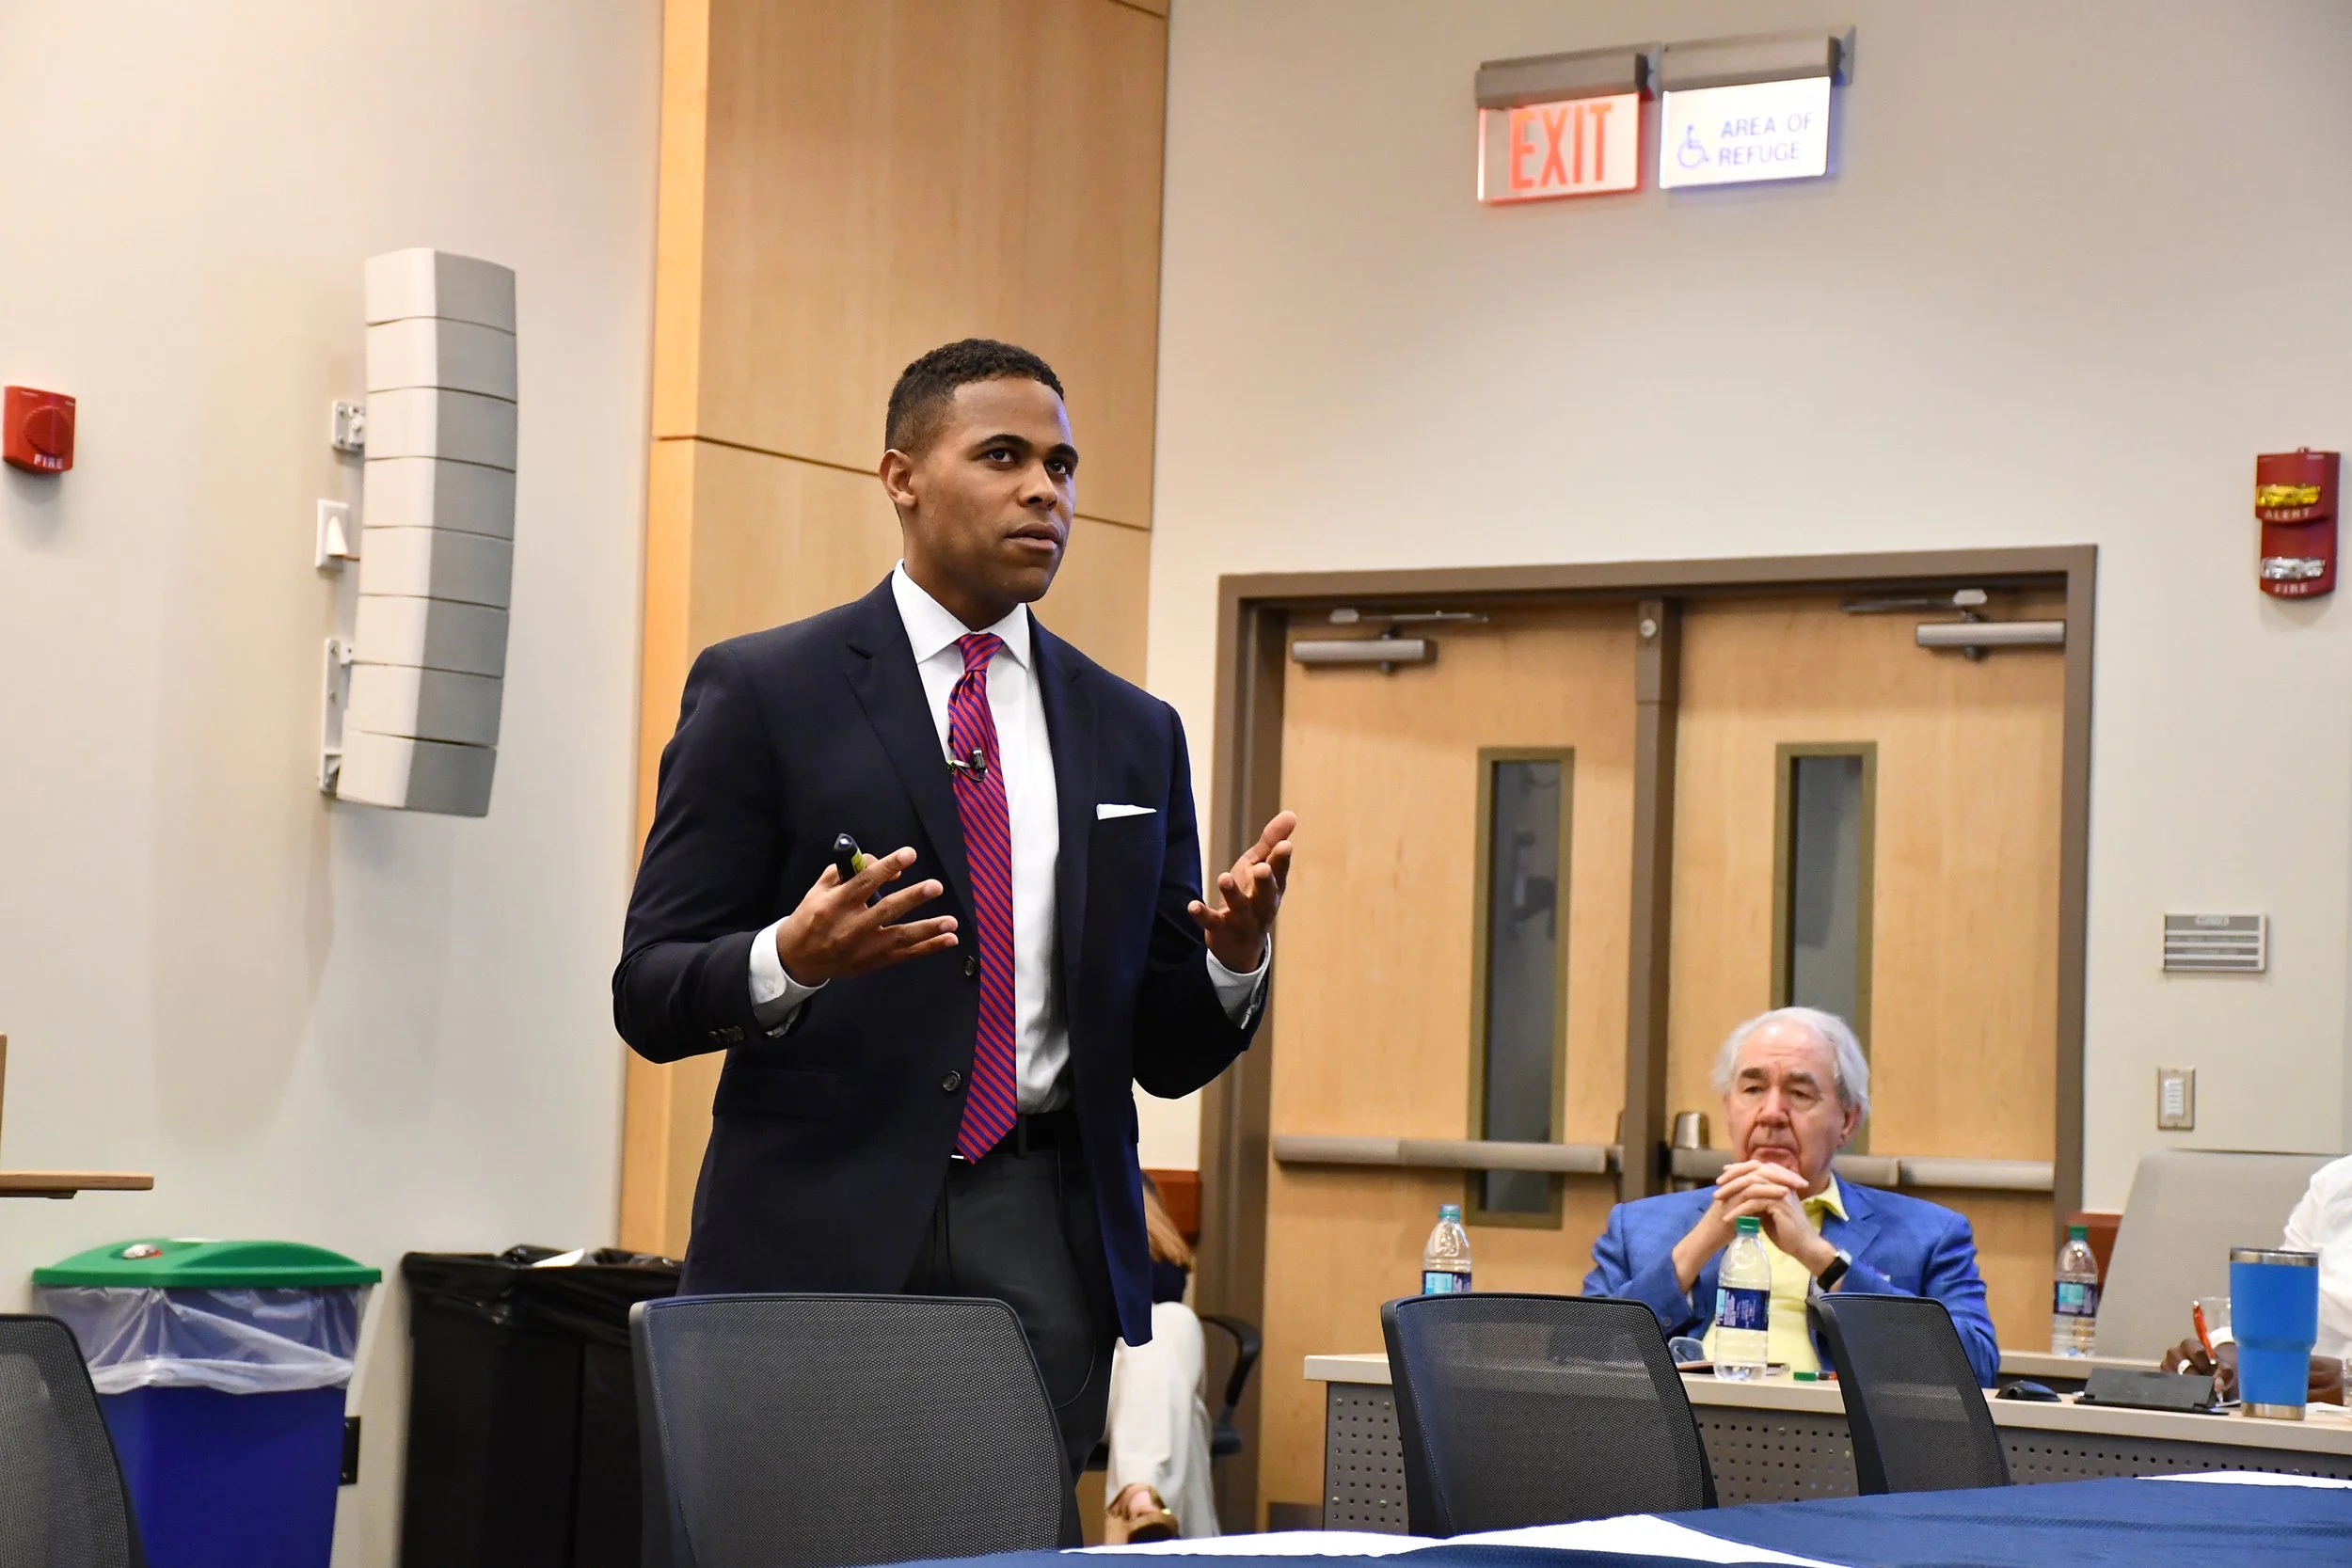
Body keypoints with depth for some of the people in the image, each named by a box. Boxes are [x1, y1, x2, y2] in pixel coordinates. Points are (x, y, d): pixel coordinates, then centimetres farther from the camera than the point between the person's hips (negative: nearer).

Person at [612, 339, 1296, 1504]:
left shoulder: (1132, 733, 15)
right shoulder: (762, 691, 2)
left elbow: (1168, 1054, 15)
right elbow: (650, 993, -2)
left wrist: (1235, 954, -6)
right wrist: (789, 961, -22)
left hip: (1041, 1237, 3)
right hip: (825, 1230, -3)